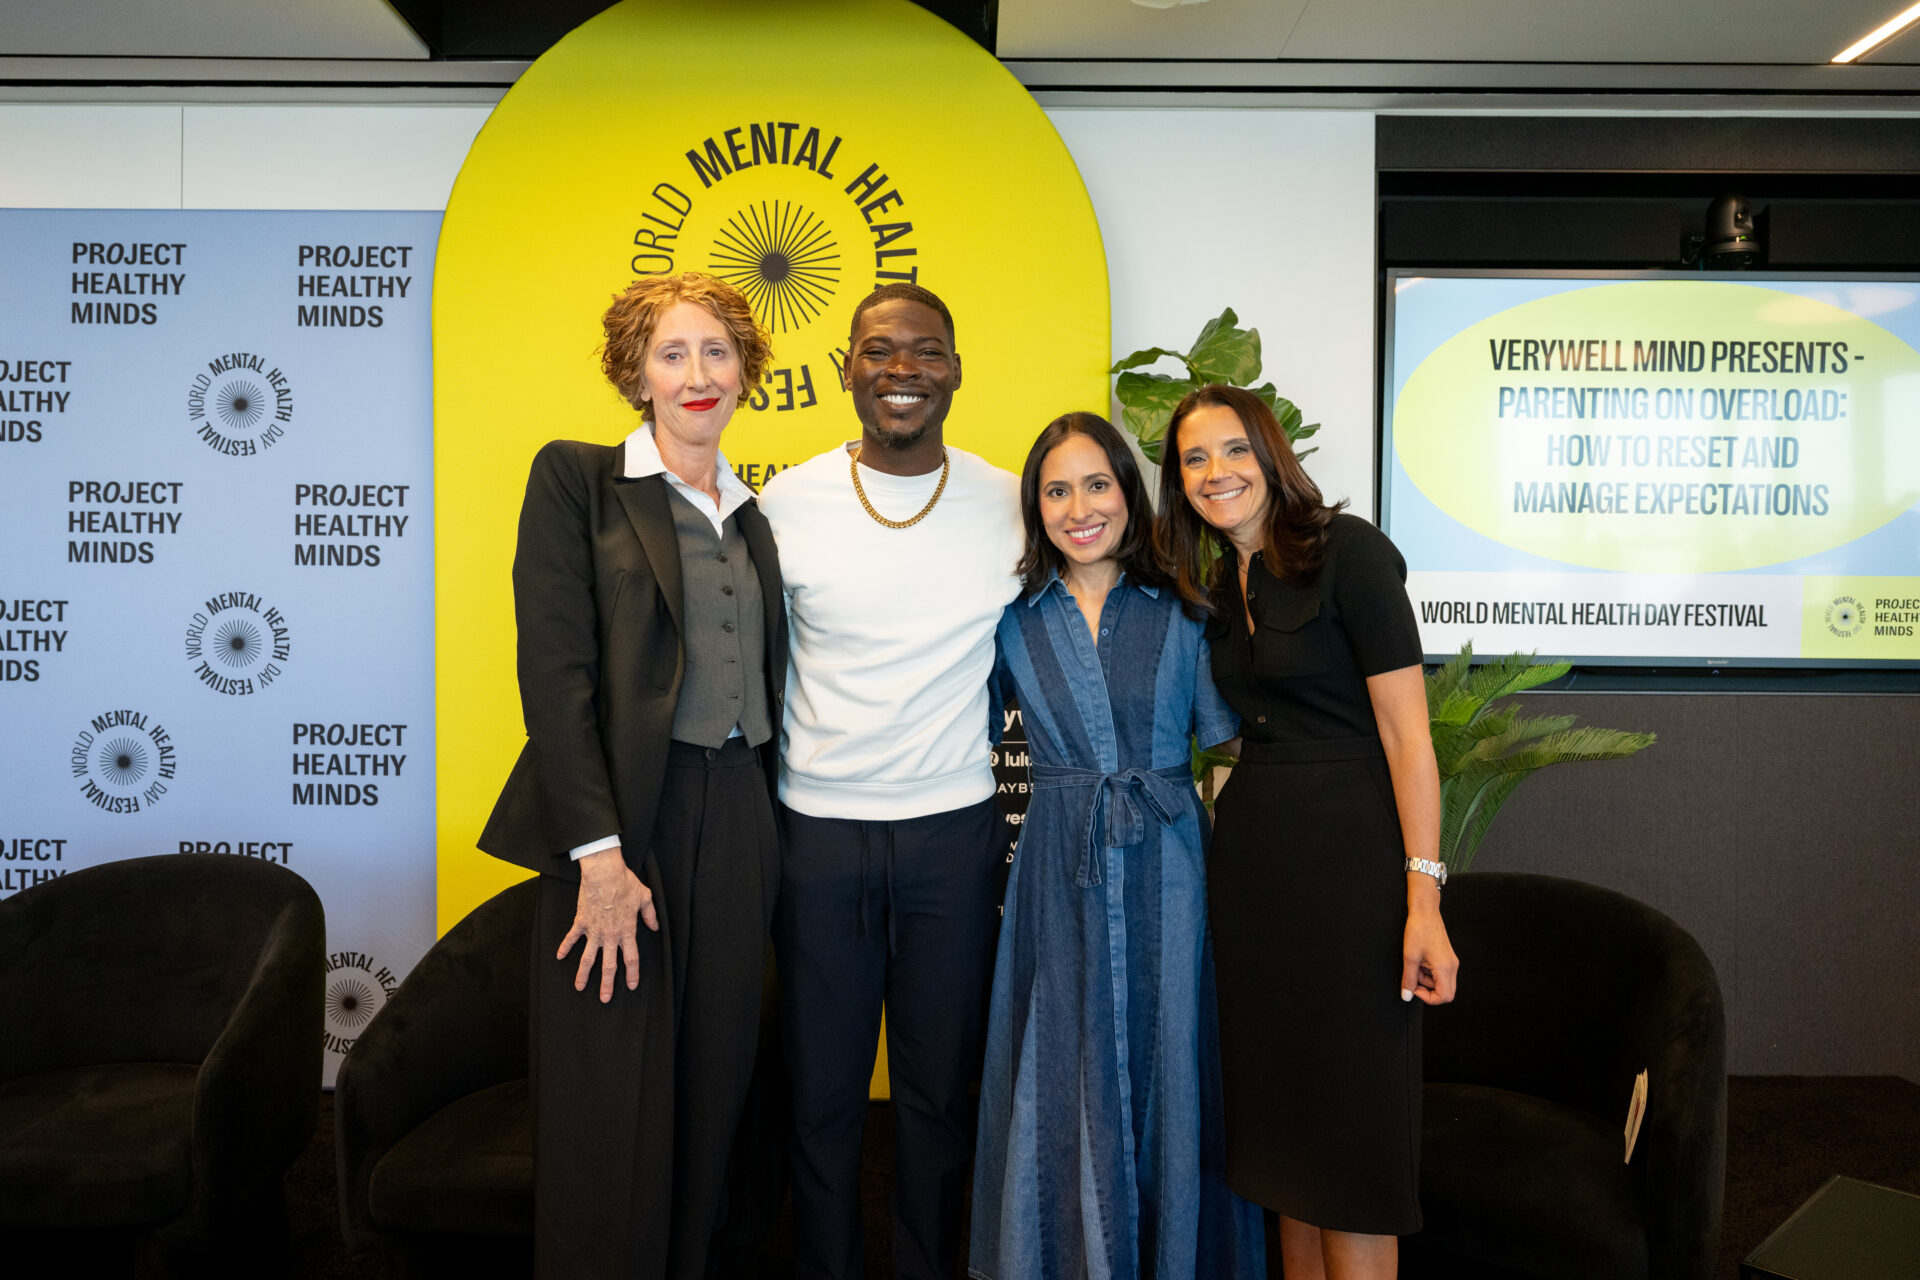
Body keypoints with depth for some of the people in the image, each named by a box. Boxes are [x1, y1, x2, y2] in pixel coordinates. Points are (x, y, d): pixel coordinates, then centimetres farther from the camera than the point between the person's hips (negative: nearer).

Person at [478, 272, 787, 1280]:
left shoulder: (753, 514, 15)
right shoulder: (575, 478, 0)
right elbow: (553, 669, -9)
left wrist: (766, 829, 7)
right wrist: (598, 850, -16)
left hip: (735, 822, 5)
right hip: (617, 819, -5)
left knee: (710, 1093, 12)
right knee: (610, 1110, 2)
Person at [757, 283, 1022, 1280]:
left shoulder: (1010, 505, 0)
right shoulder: (785, 503, -3)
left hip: (957, 832, 1)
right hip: (818, 832, 0)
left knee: (942, 1089, 13)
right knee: (820, 1091, 11)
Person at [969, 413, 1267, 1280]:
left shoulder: (1180, 611, 2)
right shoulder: (1014, 619, 4)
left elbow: (1224, 746, 2)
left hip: (1165, 870, 0)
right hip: (1059, 875, 1)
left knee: (1167, 1072, 9)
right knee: (1062, 1083, 9)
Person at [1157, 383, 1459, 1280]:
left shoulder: (1348, 550, -9)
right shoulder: (1216, 589, 12)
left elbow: (1405, 730, -14)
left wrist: (1423, 895, -18)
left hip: (1349, 851, -7)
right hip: (1250, 853, 7)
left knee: (1351, 1112, 1)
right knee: (1276, 1100, 15)